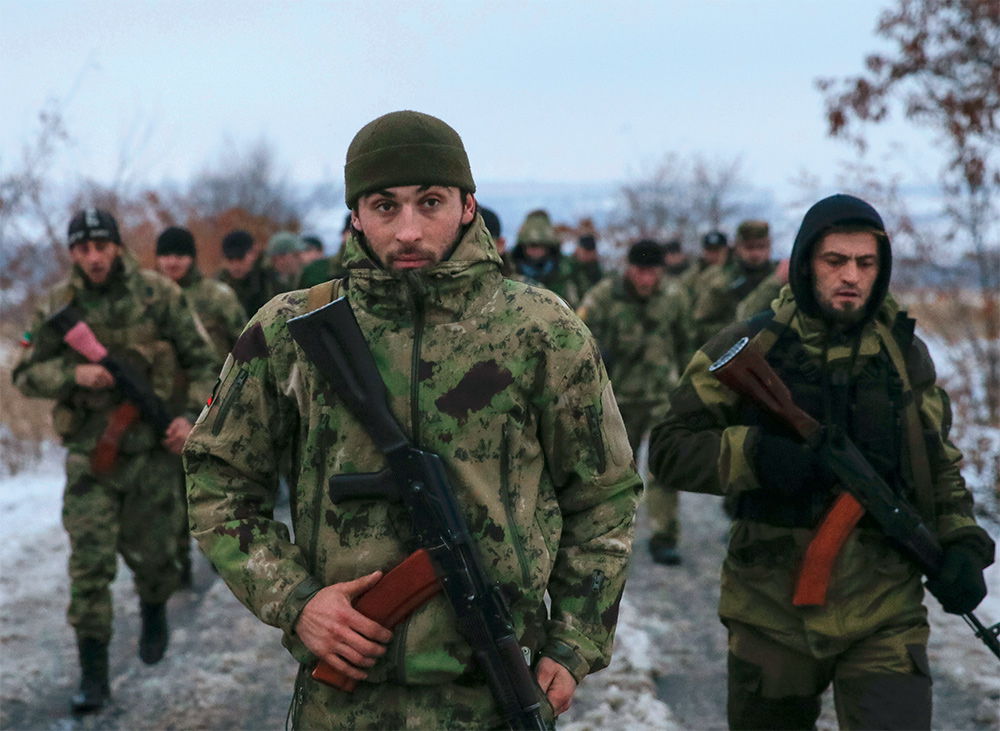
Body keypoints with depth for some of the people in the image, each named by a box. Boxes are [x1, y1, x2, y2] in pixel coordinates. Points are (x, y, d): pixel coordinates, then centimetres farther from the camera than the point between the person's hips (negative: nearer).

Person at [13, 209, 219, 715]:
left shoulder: (158, 295, -3)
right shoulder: (59, 307, 0)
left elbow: (202, 361, 2)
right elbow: (26, 376, 3)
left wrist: (193, 415, -11)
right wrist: (74, 374, -15)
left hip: (152, 446, 0)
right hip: (90, 451, 0)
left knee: (149, 550, 12)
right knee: (89, 562, -6)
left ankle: (155, 614, 45)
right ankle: (92, 672, 1)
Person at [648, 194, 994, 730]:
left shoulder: (904, 353, 6)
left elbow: (940, 464, 15)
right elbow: (669, 449, -4)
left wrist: (961, 544, -1)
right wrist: (753, 453, -20)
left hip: (884, 615, 1)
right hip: (773, 610, 0)